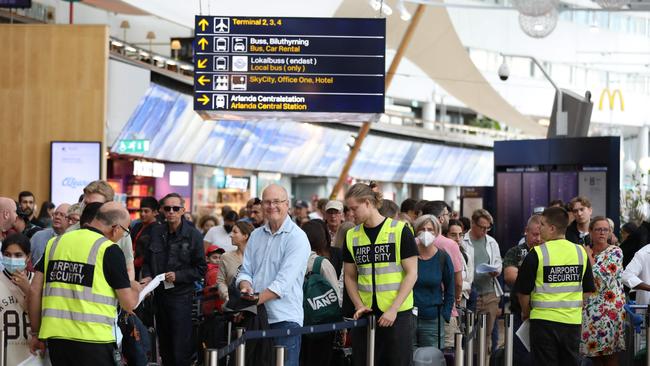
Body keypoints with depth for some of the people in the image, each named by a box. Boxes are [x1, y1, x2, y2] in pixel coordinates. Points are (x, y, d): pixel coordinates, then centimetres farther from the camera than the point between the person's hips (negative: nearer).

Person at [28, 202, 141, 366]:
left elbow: (34, 290, 8)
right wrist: (135, 289, 16)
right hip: (93, 339, -5)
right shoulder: (110, 250, -7)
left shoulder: (55, 242, 9)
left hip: (54, 336, 5)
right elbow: (128, 304, -6)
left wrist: (36, 333, 16)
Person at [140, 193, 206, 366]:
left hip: (181, 295, -4)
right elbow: (147, 261, 15)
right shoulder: (156, 232, 5)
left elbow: (201, 269, -5)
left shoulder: (193, 235, -6)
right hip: (159, 294, 5)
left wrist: (178, 276, -16)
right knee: (164, 345, 13)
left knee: (180, 348, -5)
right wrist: (147, 276, -4)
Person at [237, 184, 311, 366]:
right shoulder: (256, 235, 14)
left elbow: (283, 282, -16)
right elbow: (246, 271, 13)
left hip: (285, 318, -6)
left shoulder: (297, 238, -7)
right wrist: (246, 287, -10)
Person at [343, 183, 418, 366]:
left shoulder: (400, 230, -5)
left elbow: (412, 273, -7)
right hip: (365, 314, 4)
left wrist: (393, 309, -13)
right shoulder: (352, 236, 7)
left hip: (398, 314, -4)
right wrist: (359, 305, -3)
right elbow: (350, 276, 13)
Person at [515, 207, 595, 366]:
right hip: (573, 320, 4)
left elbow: (523, 291, -5)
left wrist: (526, 312, 12)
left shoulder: (537, 254, -11)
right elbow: (588, 290, 10)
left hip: (544, 319, -4)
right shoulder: (581, 252, 3)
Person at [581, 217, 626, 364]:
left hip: (609, 308, -5)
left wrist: (590, 256, -9)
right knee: (594, 355, 7)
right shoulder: (585, 252, 11)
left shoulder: (615, 252, -4)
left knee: (610, 356, -3)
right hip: (589, 309, 5)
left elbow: (603, 278, -16)